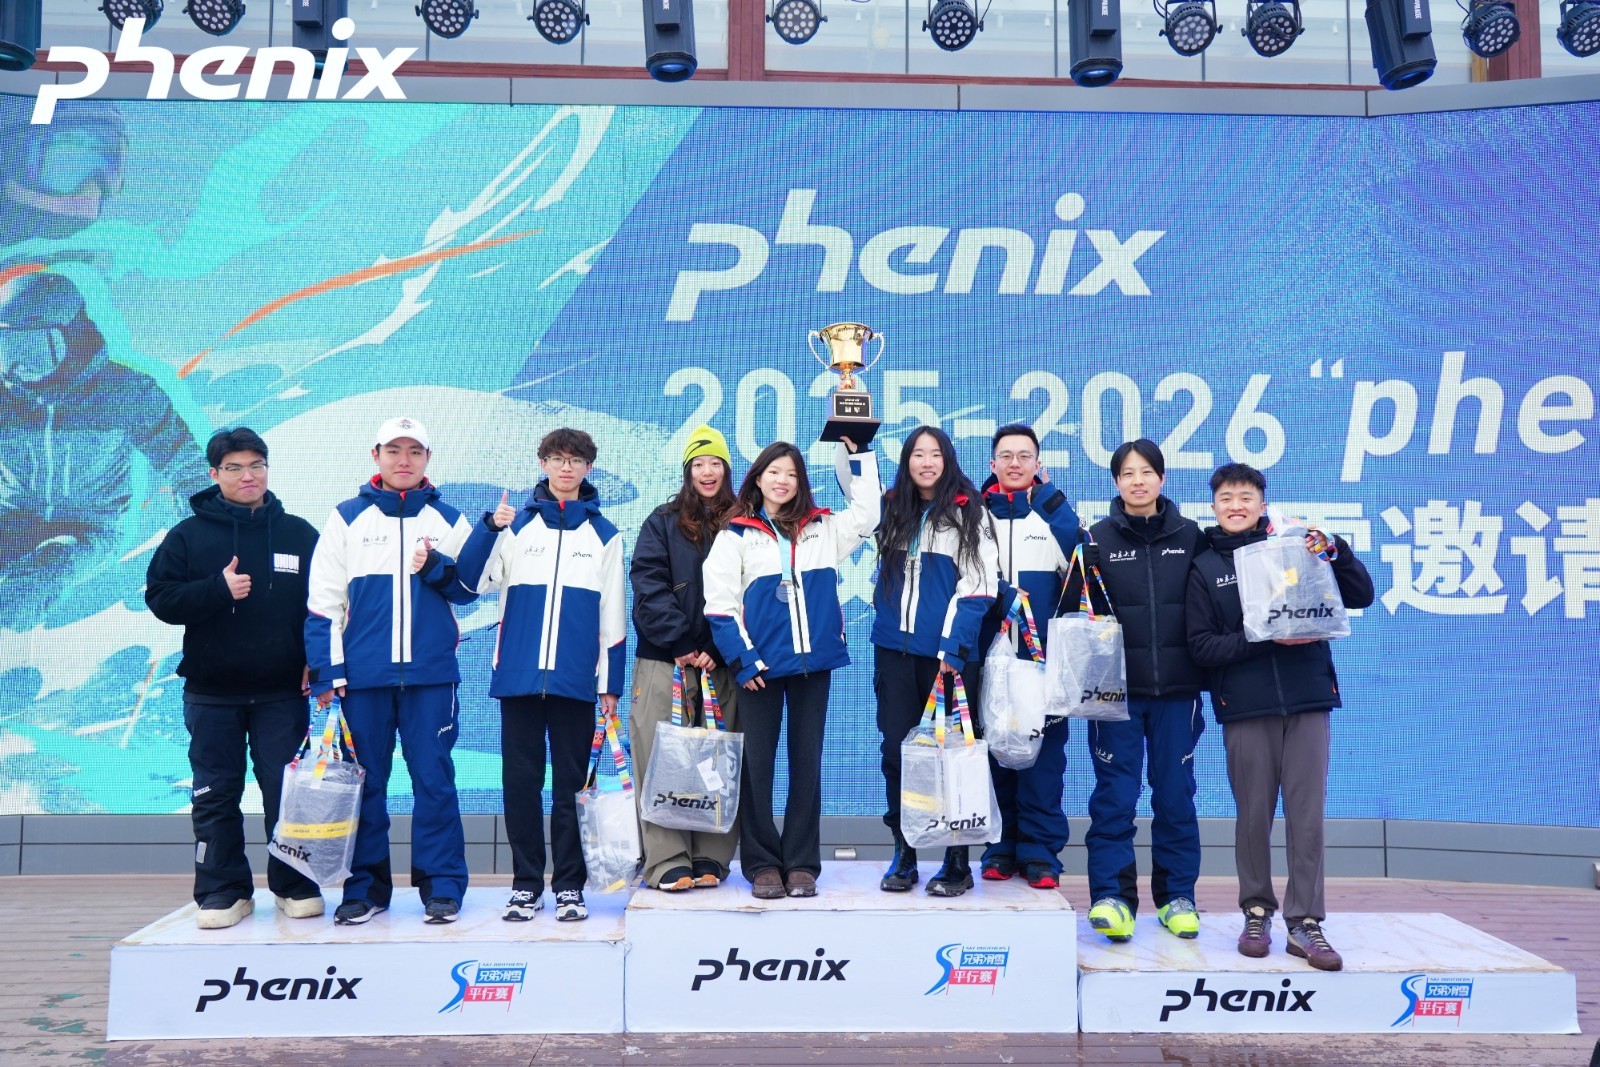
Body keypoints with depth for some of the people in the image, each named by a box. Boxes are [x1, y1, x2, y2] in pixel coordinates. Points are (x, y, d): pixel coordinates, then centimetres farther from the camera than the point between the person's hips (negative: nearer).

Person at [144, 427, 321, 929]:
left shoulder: (299, 534, 4)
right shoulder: (188, 535, 3)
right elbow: (160, 598, -3)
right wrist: (218, 589, -18)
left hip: (282, 692, 0)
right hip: (211, 693, 1)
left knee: (286, 792, 4)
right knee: (215, 797, 6)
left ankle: (296, 886, 16)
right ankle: (224, 892, 16)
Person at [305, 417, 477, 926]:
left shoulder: (448, 520, 9)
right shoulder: (346, 519, 7)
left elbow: (470, 588, 8)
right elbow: (324, 601, 4)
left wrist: (436, 567, -11)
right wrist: (327, 672, -2)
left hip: (431, 673, 0)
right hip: (363, 674, 0)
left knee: (434, 779, 1)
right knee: (364, 783, 6)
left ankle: (442, 885, 9)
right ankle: (365, 886, 17)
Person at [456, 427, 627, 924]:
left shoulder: (604, 534, 10)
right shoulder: (515, 524, 8)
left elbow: (613, 615, 9)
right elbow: (472, 580, -3)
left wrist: (612, 683, 5)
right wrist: (489, 527, -18)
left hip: (576, 679, 0)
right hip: (519, 675, 0)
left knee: (571, 784, 5)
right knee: (520, 781, 4)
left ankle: (569, 886, 14)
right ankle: (525, 884, 14)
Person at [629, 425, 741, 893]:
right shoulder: (662, 522, 8)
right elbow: (649, 587, -2)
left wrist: (718, 649, -7)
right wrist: (680, 642, -11)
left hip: (721, 662, 1)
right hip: (665, 661, -1)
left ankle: (710, 858, 9)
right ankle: (668, 862, -1)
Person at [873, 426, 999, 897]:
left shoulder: (969, 513, -1)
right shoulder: (891, 509, 12)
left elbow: (978, 585, -7)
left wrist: (953, 645, -15)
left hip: (950, 651, -4)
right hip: (895, 648, 4)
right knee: (895, 750, 4)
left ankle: (957, 861, 8)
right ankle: (902, 854, 13)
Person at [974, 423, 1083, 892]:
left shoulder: (1055, 512, 7)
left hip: (1044, 658, -1)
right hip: (988, 658, 1)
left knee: (1042, 755, 0)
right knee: (995, 753, 5)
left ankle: (1040, 854, 7)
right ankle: (1003, 848, 15)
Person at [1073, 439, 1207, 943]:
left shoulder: (1190, 536, 6)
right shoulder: (1098, 539, 2)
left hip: (1177, 689, 1)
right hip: (1117, 689, -1)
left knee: (1175, 794, 8)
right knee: (1115, 795, -2)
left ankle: (1177, 896, 19)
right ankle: (1111, 896, 3)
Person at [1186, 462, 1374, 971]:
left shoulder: (1294, 549, 8)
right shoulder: (1205, 568, 7)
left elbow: (1362, 596, 5)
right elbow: (1202, 646, -1)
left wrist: (1333, 550, -10)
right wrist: (1266, 639, -13)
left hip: (1308, 700, 0)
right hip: (1244, 706, 0)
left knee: (1307, 815, 0)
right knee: (1253, 815, 6)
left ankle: (1305, 923, 8)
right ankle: (1257, 913, 21)